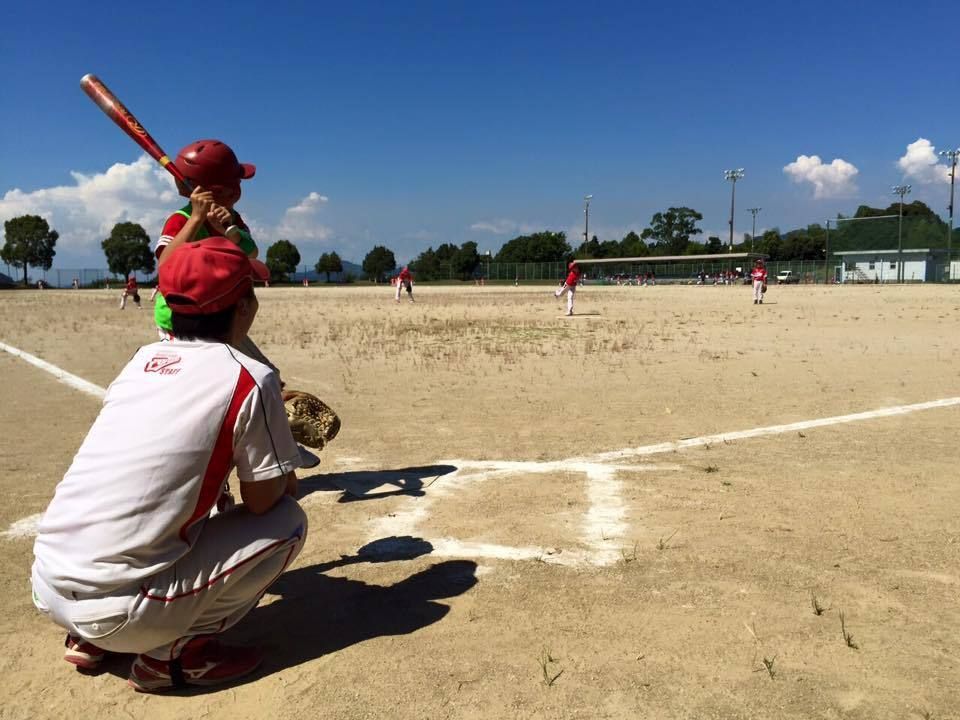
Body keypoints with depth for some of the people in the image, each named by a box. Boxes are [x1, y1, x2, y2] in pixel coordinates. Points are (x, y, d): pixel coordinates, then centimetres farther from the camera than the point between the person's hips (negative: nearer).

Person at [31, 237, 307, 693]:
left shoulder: (143, 358, 9)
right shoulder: (251, 380, -11)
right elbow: (264, 500, -4)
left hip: (45, 586, 7)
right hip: (119, 611, -7)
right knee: (288, 521, 6)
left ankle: (90, 638, 19)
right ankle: (174, 652, 0)